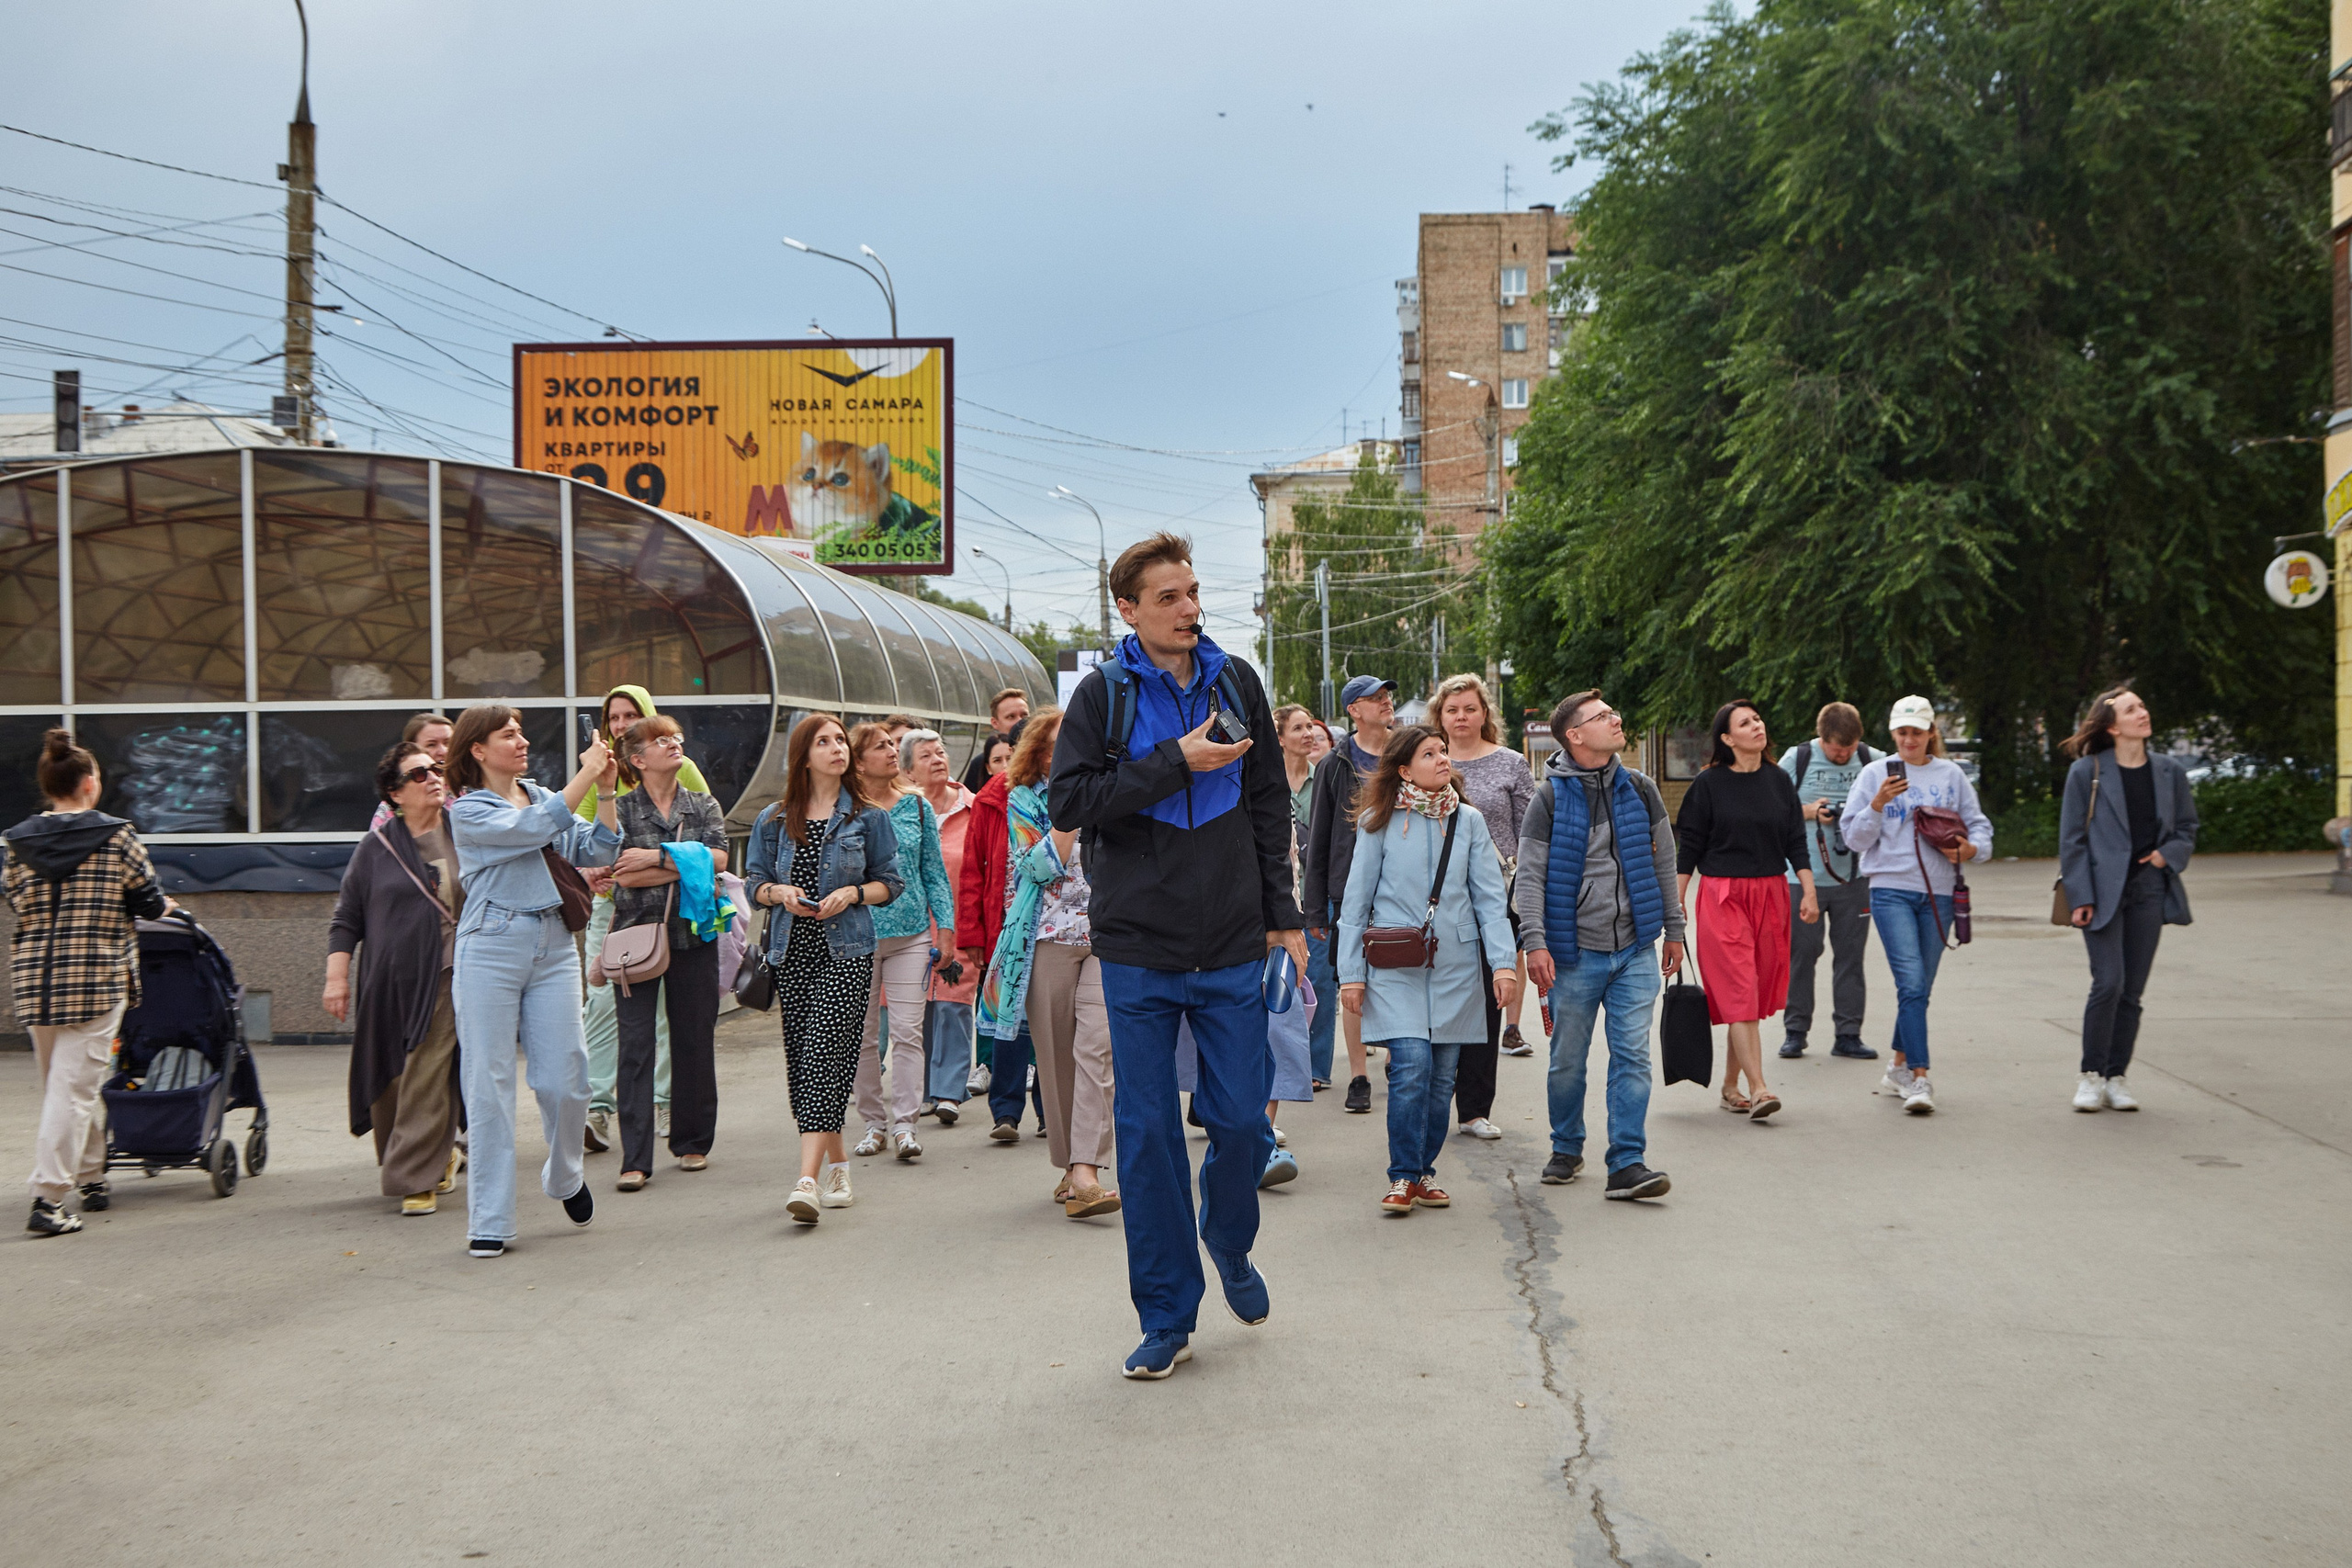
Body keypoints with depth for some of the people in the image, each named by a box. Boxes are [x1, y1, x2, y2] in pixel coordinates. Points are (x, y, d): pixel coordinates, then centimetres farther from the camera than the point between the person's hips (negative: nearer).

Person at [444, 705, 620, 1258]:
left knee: (565, 1080, 1)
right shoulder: (468, 810, -1)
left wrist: (606, 791, -1)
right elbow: (536, 829, -17)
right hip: (492, 948, -4)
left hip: (554, 947, 4)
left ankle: (565, 1175, 30)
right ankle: (489, 1221, 4)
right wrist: (586, 777, -12)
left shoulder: (543, 797, 16)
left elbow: (595, 851, 9)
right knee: (489, 1084, -3)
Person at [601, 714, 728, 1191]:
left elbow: (718, 858, -5)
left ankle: (693, 1142, 20)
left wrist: (656, 858, -11)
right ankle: (635, 1160, -7)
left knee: (694, 1039, 6)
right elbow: (622, 874, -10)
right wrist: (687, 865, -9)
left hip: (694, 935, 3)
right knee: (635, 1045, -7)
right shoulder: (621, 809, 2)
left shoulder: (703, 806, 11)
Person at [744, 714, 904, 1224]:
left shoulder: (868, 817, 4)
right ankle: (836, 1167, 21)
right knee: (801, 1061, 5)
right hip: (792, 952, 4)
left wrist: (854, 892, -11)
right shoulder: (774, 820, 9)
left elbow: (890, 881, 7)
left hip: (846, 953, -4)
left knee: (824, 1054, -15)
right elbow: (755, 881, 13)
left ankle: (808, 1180, -22)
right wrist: (781, 892, -8)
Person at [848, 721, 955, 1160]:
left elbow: (934, 871, 11)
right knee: (863, 1036, 5)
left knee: (908, 1032, -5)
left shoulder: (916, 806, 7)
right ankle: (874, 1122, 16)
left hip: (910, 932, 1)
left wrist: (945, 926, 5)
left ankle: (904, 1124, -2)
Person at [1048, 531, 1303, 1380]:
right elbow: (1068, 801, -11)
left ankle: (1230, 1244, 33)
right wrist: (1175, 763, -15)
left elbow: (1269, 804, 13)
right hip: (1138, 949, -2)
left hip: (1232, 948, 2)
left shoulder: (1236, 682, 7)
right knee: (1146, 1131, 1)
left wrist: (1282, 913, 10)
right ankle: (1167, 1316, 11)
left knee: (1241, 1120, 2)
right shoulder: (1102, 693, -1)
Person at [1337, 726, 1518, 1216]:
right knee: (1412, 1067, -14)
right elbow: (1356, 901, 4)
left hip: (1456, 967, 3)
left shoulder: (1469, 821, 8)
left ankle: (1424, 1170, 18)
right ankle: (1404, 1177, -4)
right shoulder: (1379, 822, 1)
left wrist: (1503, 961, -5)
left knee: (1442, 1074, 4)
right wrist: (1351, 972, 0)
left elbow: (1490, 898, 7)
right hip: (1395, 968, -3)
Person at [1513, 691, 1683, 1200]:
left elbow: (1663, 864, 14)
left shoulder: (1639, 790, 7)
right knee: (1568, 1060, 8)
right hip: (1575, 952, -2)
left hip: (1635, 950, 2)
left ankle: (1627, 1164, -4)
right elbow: (1529, 876, -6)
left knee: (1632, 1056, -5)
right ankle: (1567, 1150, 27)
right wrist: (1534, 943, -15)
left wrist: (1673, 931, 14)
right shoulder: (1551, 799, -4)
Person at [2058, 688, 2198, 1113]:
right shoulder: (2087, 772, -3)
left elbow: (2187, 830, 17)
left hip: (2148, 890, 4)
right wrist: (2079, 897, -9)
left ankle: (2116, 1078, 14)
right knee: (2109, 983, -13)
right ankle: (2091, 1076, 0)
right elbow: (2071, 839, -2)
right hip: (2103, 891, -4)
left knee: (2132, 990, 5)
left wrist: (2167, 854, -4)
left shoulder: (2170, 772, 8)